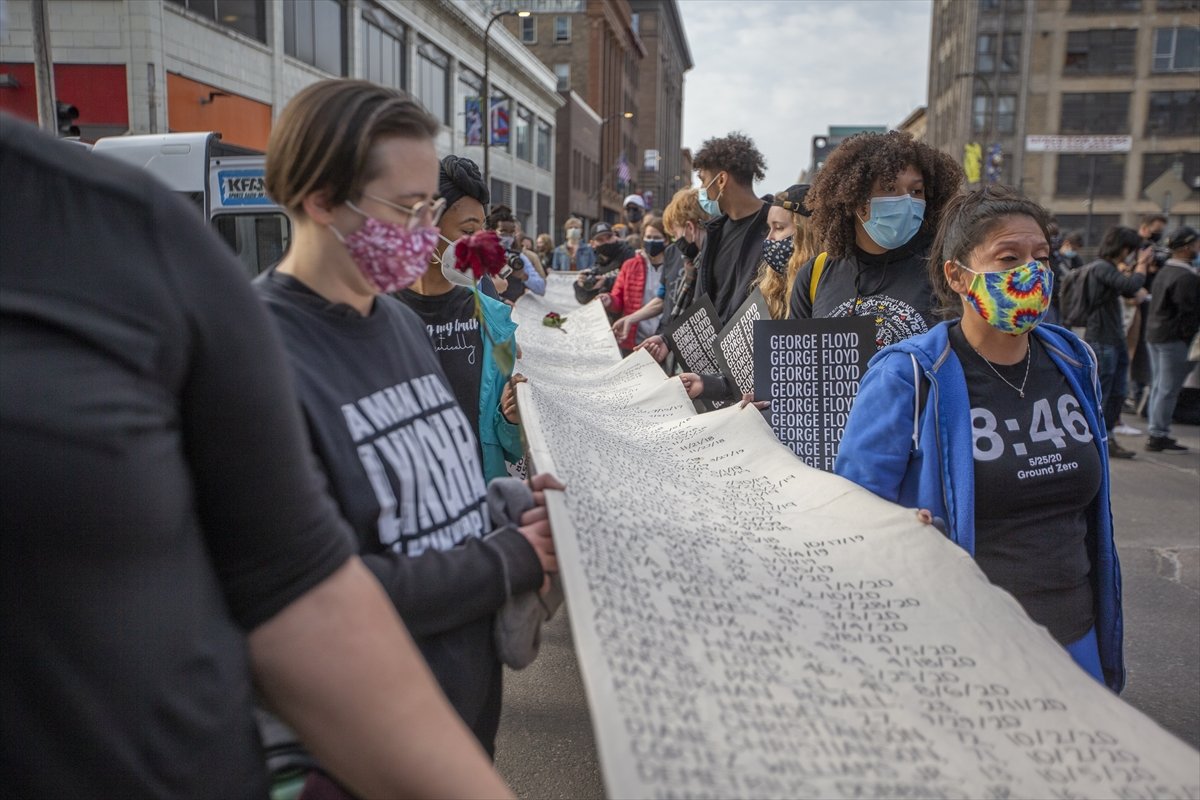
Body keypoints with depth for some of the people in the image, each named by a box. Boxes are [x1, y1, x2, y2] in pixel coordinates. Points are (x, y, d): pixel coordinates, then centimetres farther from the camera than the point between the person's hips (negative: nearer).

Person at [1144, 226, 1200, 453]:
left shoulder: (1164, 271, 12)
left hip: (1154, 335, 10)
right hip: (1174, 338, -10)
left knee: (1159, 386, 14)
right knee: (1169, 389, -4)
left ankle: (1157, 433, 21)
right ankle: (1158, 436, -1)